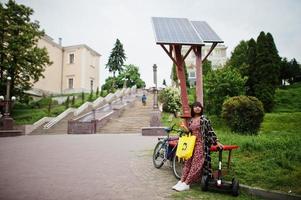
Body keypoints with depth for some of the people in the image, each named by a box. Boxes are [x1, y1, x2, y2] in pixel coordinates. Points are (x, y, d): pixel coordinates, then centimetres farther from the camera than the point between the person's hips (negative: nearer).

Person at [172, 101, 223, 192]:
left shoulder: (204, 119, -5)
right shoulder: (190, 120, 12)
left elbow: (210, 131, -4)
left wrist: (216, 142, -8)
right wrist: (184, 128, 1)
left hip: (201, 144, -6)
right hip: (192, 143, 6)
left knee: (196, 164, -8)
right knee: (188, 162, 3)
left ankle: (186, 184, -6)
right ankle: (181, 181, 4)